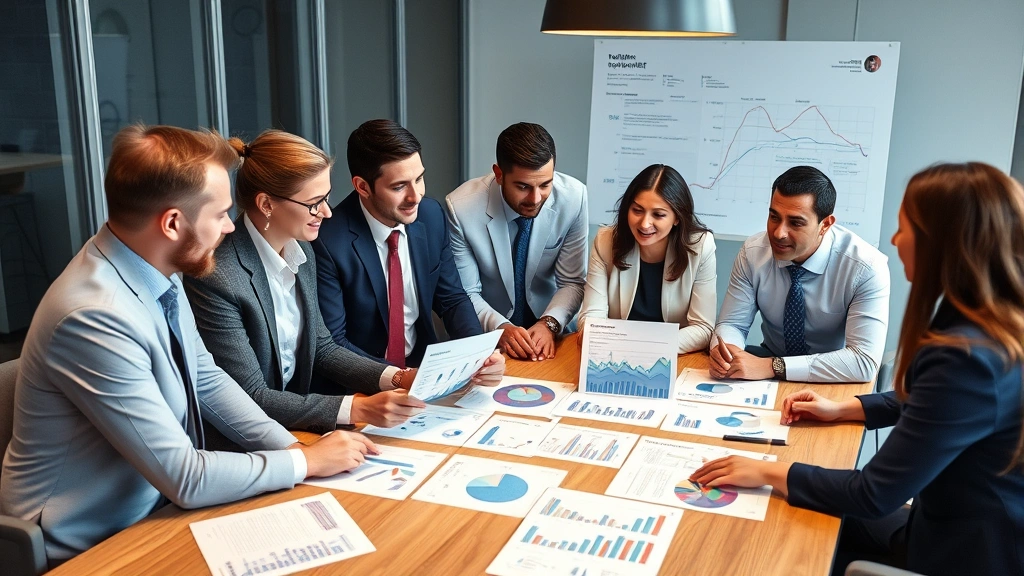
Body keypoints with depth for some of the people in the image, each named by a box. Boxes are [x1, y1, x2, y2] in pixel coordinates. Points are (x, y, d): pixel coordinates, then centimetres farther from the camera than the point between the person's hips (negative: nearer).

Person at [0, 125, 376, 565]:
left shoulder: (156, 273, -5)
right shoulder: (95, 318, -29)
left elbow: (207, 379, 7)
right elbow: (186, 478, -25)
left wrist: (291, 445, -5)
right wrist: (305, 462, -15)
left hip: (153, 508, 7)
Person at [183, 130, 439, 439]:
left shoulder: (301, 251, 1)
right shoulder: (217, 278, -23)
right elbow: (251, 399, -20)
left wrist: (398, 378, -6)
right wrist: (359, 409, -26)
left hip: (294, 424, 6)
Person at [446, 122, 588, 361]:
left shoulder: (574, 197, -14)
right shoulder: (462, 207, -19)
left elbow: (573, 283, -6)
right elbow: (466, 294, -10)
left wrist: (549, 324, -22)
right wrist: (501, 328, -26)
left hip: (551, 331, 1)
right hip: (488, 335, -1)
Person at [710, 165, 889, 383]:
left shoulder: (866, 268, -20)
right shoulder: (752, 252, -10)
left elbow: (864, 362, -26)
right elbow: (732, 323, -3)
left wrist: (772, 367, -33)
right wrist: (722, 350, -28)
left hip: (833, 385, -3)